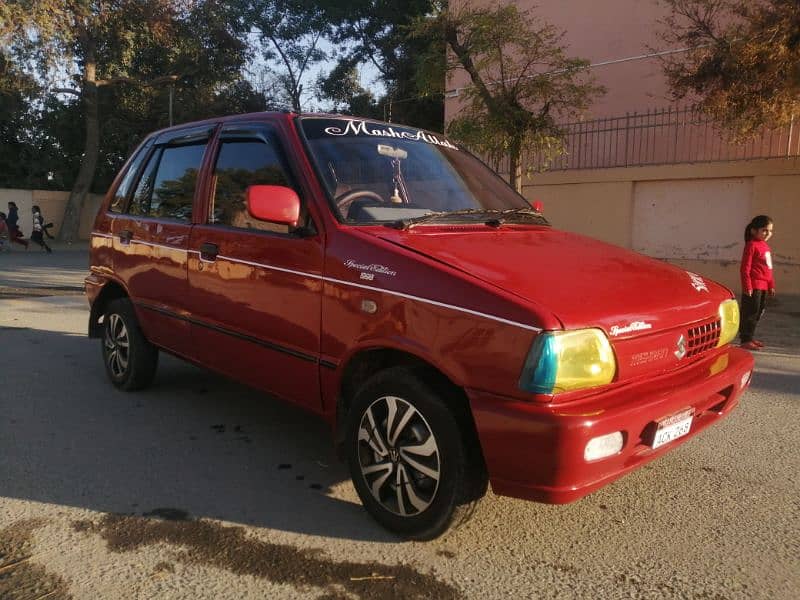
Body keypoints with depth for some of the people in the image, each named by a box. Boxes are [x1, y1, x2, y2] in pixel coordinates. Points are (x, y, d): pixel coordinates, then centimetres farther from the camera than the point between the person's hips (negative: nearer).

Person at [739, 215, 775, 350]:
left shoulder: (765, 246, 14)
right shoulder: (751, 245, -12)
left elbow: (769, 268, 20)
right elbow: (745, 268, -15)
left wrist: (771, 285, 19)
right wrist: (747, 286, -19)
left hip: (764, 286, 9)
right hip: (754, 286, -9)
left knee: (758, 312, 15)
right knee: (750, 312, -5)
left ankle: (750, 336, 24)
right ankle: (746, 340, 1)